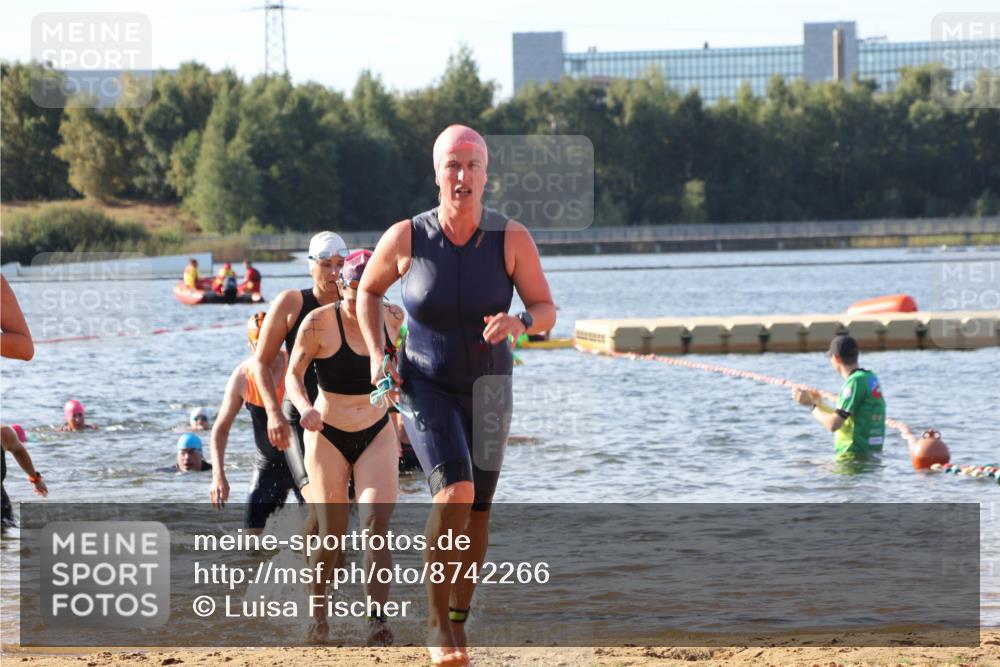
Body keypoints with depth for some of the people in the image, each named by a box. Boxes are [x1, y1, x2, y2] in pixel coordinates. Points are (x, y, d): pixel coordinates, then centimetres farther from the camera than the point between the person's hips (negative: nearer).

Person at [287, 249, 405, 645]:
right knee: (331, 533, 1)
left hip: (377, 435, 2)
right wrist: (304, 406, -31)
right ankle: (317, 610, 25)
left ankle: (378, 621, -19)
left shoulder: (393, 318, -3)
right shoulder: (319, 323, -14)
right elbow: (294, 373, -12)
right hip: (328, 437, -2)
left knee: (376, 521, -17)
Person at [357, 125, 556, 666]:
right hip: (425, 385, -2)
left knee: (477, 512, 10)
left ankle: (458, 621, 30)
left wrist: (518, 322, -31)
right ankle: (435, 616, -10)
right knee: (454, 492, -24)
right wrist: (377, 354, -9)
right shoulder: (406, 237, -15)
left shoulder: (512, 239, -15)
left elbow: (546, 311, -8)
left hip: (487, 388, 2)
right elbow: (368, 291, 3)